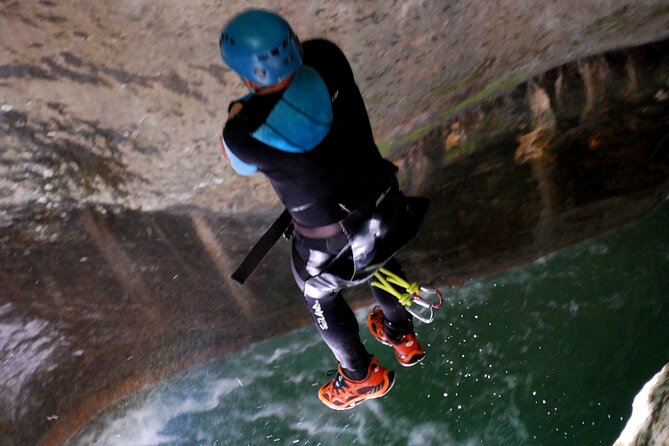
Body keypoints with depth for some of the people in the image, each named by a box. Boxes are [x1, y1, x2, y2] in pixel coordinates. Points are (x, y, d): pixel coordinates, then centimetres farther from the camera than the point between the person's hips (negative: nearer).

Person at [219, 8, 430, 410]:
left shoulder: (244, 133, -33)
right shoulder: (326, 58, -24)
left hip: (331, 244, -4)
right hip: (385, 204, 4)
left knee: (321, 299, 31)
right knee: (382, 264, 38)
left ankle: (363, 376, 54)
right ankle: (403, 337, 65)